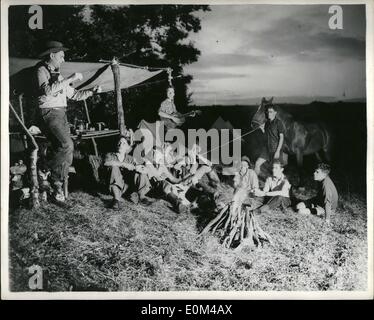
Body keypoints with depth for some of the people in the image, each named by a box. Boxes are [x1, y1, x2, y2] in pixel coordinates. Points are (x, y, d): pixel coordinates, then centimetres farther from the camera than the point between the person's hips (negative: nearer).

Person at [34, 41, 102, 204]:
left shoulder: (58, 75, 25)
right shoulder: (42, 71, -1)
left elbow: (74, 94, 26)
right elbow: (47, 90, -21)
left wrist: (92, 91, 16)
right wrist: (69, 79, -19)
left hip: (61, 114, 8)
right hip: (49, 113, -8)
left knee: (66, 149, -2)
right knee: (67, 145, -25)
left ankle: (58, 185, 3)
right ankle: (55, 181, -11)